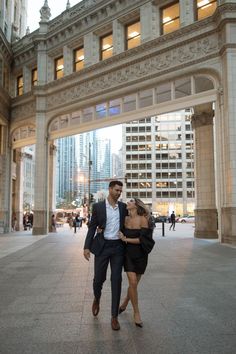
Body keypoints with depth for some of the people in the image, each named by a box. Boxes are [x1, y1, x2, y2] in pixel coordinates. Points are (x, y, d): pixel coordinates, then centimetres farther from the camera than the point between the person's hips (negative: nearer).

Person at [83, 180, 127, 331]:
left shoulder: (123, 207, 6)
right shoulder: (98, 206, -1)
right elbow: (92, 227, 0)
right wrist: (87, 247, -6)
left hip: (118, 247, 2)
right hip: (102, 246, -1)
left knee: (116, 280, 0)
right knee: (99, 278, 5)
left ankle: (114, 316, 9)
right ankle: (97, 299, 40)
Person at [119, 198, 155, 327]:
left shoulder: (143, 219, -12)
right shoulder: (125, 219, 2)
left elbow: (142, 239, -17)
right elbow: (122, 234, 17)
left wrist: (126, 239, -15)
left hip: (140, 255, -2)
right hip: (128, 253, 2)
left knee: (134, 283, 10)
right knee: (133, 283, -10)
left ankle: (124, 303, 38)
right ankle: (136, 312, 8)